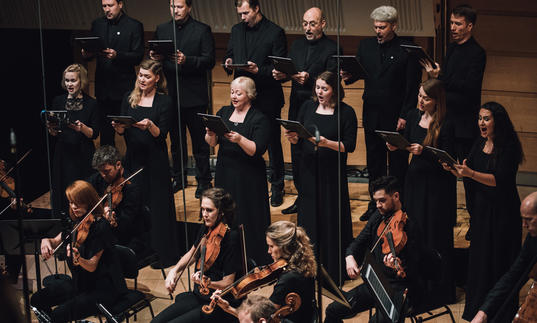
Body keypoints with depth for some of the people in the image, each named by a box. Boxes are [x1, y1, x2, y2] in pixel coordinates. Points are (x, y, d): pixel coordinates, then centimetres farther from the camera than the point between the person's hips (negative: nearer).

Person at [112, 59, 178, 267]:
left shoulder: (164, 102, -3)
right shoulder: (129, 99, 8)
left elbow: (161, 135, -8)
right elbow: (122, 131, 7)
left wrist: (150, 126, -27)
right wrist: (119, 127, -15)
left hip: (155, 161, -4)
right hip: (133, 158, 4)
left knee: (156, 206, -1)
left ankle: (161, 254, 6)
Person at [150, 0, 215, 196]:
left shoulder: (202, 30, -3)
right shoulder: (161, 30, 11)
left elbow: (209, 61, -10)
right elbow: (153, 57, 13)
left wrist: (186, 60, -24)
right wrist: (154, 58, -11)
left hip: (194, 95, -4)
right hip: (170, 93, 5)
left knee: (199, 141, 0)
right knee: (175, 139, 14)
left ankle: (204, 180, 9)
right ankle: (178, 178, 25)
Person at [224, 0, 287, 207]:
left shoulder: (275, 32, -8)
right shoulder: (236, 31, 10)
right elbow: (228, 56, 18)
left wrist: (258, 70, -25)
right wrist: (228, 64, -6)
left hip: (267, 98, -5)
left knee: (272, 143, 3)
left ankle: (276, 188, 13)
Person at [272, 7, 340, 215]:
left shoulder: (331, 49, -6)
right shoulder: (297, 45, 14)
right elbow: (288, 72, 13)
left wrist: (309, 79, -32)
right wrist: (280, 75, -10)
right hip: (296, 107, 6)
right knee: (297, 154, 11)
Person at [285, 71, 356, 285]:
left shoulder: (346, 112, -5)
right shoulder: (308, 107, 7)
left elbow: (350, 146, -9)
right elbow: (298, 141, 11)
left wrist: (327, 143, -24)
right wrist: (293, 138, -12)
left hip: (332, 174, -4)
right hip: (309, 171, 4)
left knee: (331, 221, 0)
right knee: (308, 218, 8)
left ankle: (334, 272, 9)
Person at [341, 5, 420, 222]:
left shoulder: (407, 50, -9)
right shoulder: (366, 46, 7)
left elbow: (413, 86, -9)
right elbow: (358, 71, 12)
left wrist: (405, 116, -14)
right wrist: (348, 76, -12)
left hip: (396, 115, -5)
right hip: (371, 113, 5)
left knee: (398, 161, 5)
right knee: (374, 159, 13)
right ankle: (375, 203, 23)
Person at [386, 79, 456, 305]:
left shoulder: (445, 126, -16)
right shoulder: (413, 116, 4)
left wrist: (423, 151, -30)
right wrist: (396, 146, -7)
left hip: (437, 185, -6)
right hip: (415, 179, 6)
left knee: (435, 236, -1)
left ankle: (437, 292, 8)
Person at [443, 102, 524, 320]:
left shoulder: (509, 147, -15)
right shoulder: (479, 144, 7)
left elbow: (499, 179, -24)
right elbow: (466, 175, 9)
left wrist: (471, 173, -32)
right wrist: (452, 169, -11)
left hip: (502, 213, -7)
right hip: (480, 210, 7)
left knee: (498, 262, -2)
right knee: (477, 259, 13)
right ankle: (477, 308, 26)